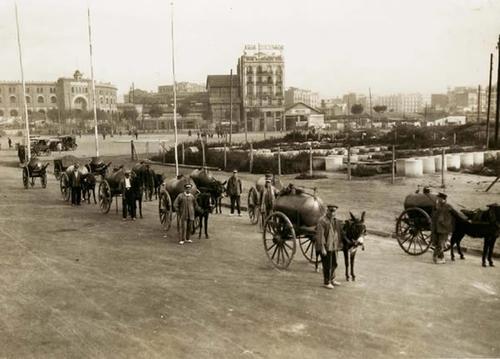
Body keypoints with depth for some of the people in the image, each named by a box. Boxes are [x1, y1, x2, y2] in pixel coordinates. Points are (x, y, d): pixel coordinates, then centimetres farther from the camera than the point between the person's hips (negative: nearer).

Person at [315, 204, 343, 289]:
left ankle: (332, 279, 38)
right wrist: (322, 248, -22)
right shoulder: (322, 221, -17)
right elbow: (320, 235, -20)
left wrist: (339, 245, 14)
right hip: (326, 247, -8)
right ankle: (326, 282, 17)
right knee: (327, 265, 1)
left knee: (334, 264, 20)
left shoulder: (335, 221, 9)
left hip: (334, 247, 8)